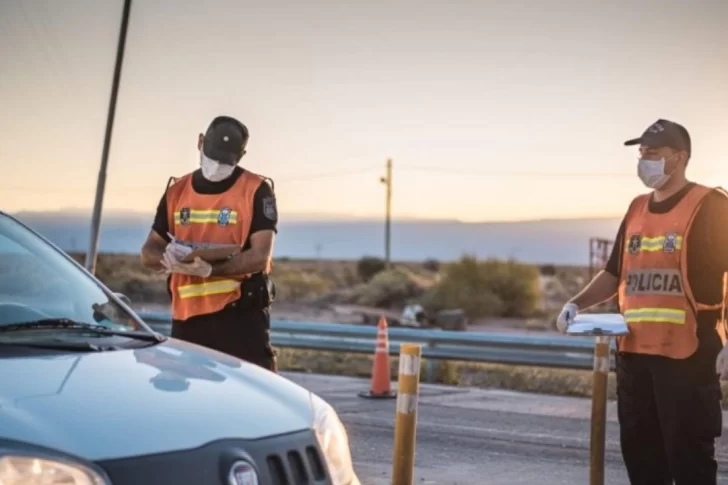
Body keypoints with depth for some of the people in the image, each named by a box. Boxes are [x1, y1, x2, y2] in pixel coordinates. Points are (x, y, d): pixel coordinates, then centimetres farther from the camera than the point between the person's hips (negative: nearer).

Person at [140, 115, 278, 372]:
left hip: (240, 314, -5)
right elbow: (148, 253, 12)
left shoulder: (257, 191, -3)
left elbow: (260, 256, -12)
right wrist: (168, 257, -13)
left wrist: (211, 269, -27)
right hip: (187, 316, 5)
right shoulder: (176, 191, 11)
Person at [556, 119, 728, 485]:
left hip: (687, 354, -7)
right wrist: (577, 303, 6)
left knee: (688, 454, -3)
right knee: (640, 451, 13)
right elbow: (615, 273, 21)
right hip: (634, 352, 7)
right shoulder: (637, 209, 15)